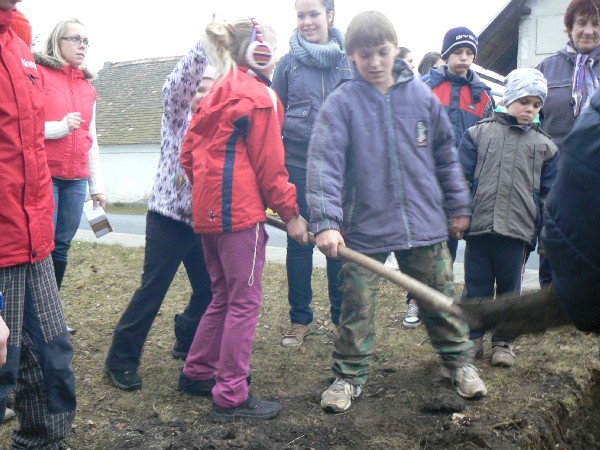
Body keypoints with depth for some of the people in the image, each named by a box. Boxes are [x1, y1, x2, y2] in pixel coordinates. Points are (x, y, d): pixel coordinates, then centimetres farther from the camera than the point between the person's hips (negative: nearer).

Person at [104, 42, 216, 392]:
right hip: (168, 218, -5)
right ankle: (122, 359, 9)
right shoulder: (178, 115, 0)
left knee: (210, 289, 8)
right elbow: (178, 83, -17)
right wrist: (205, 43, -25)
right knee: (153, 290, -4)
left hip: (203, 222, 5)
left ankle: (188, 344, 32)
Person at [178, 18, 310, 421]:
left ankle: (197, 373, 29)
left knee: (224, 295, 19)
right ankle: (231, 397, 5)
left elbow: (189, 149, 16)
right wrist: (291, 212, -5)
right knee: (245, 301, -2)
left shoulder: (219, 93, 17)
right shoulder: (260, 96, -8)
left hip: (208, 209, 9)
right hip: (241, 211, -9)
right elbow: (269, 164, -10)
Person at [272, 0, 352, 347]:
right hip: (299, 166, 0)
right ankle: (300, 320, 19)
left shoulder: (350, 60, 3)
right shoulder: (288, 64, 3)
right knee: (299, 242, 6)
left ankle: (342, 317, 21)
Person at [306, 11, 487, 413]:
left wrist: (459, 206, 15)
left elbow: (447, 155, 11)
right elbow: (324, 162, -15)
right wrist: (326, 222, -25)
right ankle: (349, 375, 23)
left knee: (441, 297, 15)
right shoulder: (342, 102, -7)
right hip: (365, 226, -2)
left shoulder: (422, 96, 2)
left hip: (425, 224, 3)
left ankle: (458, 360, 35)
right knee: (356, 306, 6)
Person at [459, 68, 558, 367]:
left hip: (518, 230, 1)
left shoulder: (544, 146, 10)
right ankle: (473, 337, 23)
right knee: (476, 287, 8)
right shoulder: (478, 134, 4)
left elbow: (549, 195, 11)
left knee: (509, 290, 11)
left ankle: (503, 342, 25)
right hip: (478, 226, -1)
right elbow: (462, 179, 3)